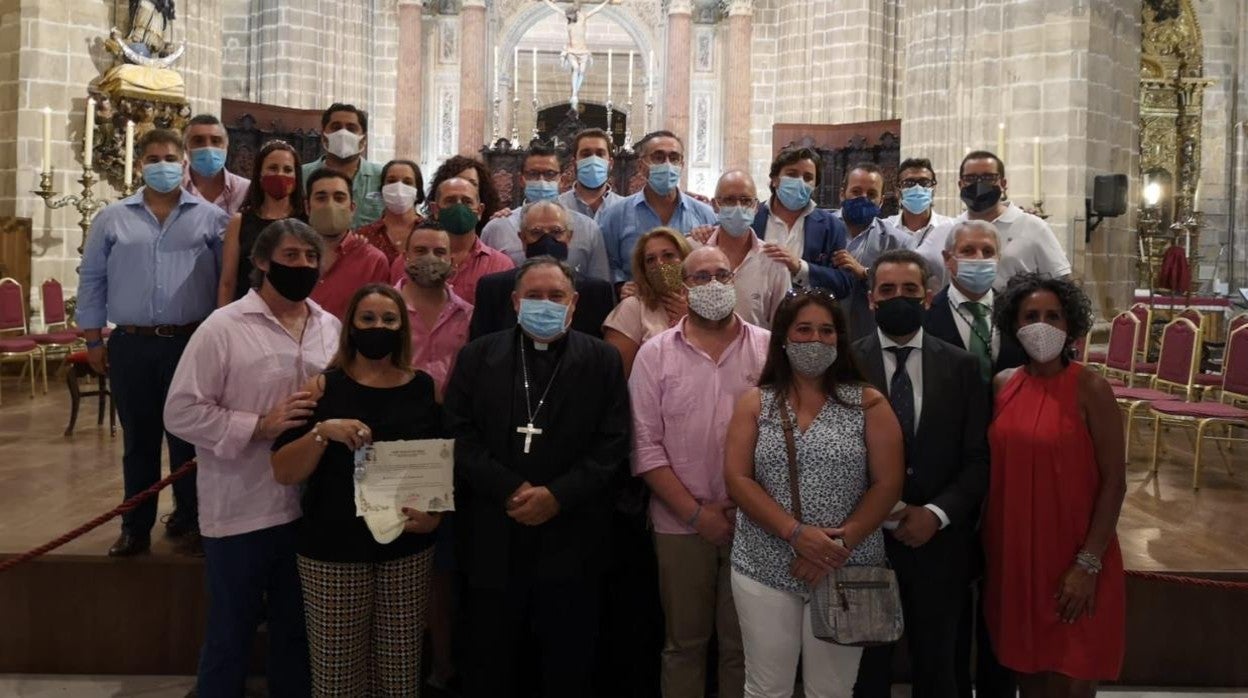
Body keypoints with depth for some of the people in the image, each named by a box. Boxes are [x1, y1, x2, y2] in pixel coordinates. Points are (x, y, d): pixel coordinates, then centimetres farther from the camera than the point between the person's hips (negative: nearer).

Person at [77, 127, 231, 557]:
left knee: (189, 437, 8)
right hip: (131, 345, 2)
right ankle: (136, 526, 20)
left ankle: (190, 519, 22)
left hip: (192, 343, -1)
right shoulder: (112, 219, 7)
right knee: (138, 440, 10)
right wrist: (93, 338, 5)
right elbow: (92, 280, 9)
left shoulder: (211, 217, 2)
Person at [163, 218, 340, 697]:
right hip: (241, 510, -4)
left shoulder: (332, 328, 6)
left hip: (311, 507, 5)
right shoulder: (223, 327, -9)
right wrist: (259, 426, -20)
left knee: (296, 628, 20)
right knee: (231, 630, 11)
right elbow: (181, 411, -12)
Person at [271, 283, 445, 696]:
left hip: (407, 549, 2)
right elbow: (283, 473, -6)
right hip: (333, 552, -1)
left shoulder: (424, 388, 3)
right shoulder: (323, 387, -2)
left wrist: (435, 514, -7)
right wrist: (323, 431, -21)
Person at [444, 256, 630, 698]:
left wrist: (558, 495, -15)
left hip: (571, 543, -1)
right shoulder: (478, 356, 8)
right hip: (493, 541, 1)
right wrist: (510, 490, -13)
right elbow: (459, 435, 0)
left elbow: (612, 445, -3)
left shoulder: (602, 360, 5)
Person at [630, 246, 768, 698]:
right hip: (681, 523, 0)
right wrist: (695, 511, -8)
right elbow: (646, 444, -3)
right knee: (684, 642, 13)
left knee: (744, 643, 11)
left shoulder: (768, 348, 1)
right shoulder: (655, 354, 1)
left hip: (754, 521, 0)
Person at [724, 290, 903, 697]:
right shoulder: (755, 404, 4)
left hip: (845, 572, 0)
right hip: (765, 570, 1)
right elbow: (737, 479, -4)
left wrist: (841, 544, -14)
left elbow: (888, 485, -3)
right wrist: (796, 533, -16)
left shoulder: (868, 403, 2)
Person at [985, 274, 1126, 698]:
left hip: (1072, 561, -4)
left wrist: (1088, 564, -14)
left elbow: (1114, 482, -10)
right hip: (1012, 555, 4)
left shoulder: (1090, 389, -10)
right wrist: (992, 546, 8)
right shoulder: (1002, 385, 3)